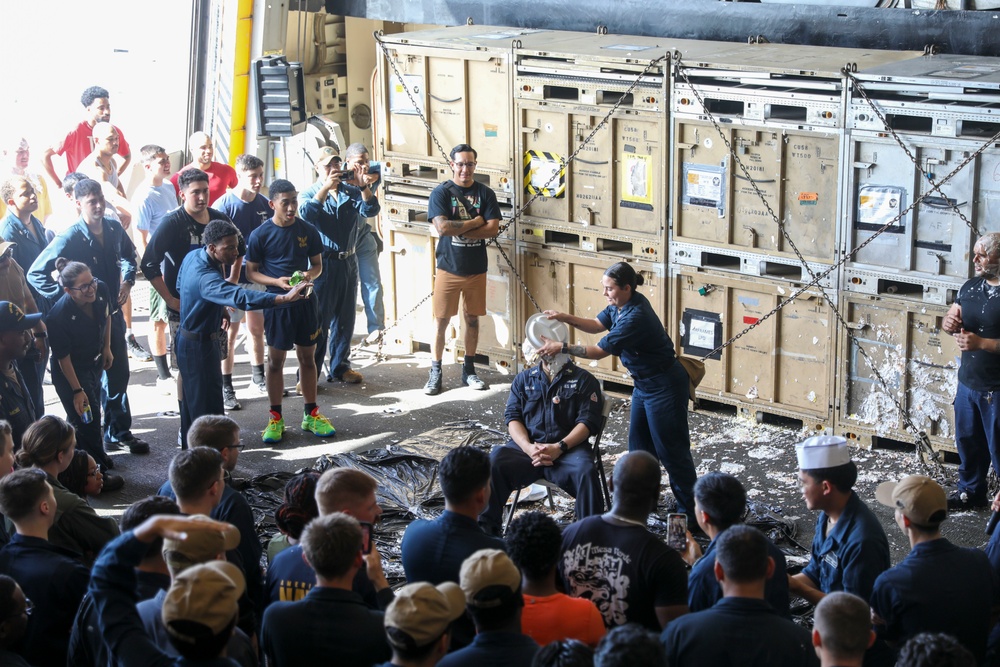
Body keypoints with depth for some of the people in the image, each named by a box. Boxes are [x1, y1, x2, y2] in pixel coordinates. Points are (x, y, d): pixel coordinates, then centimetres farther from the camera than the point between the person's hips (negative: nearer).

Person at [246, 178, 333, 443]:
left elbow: (318, 264, 9)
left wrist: (310, 275, -13)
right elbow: (251, 272, -3)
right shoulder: (260, 235, -8)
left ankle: (310, 414, 22)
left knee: (308, 357, 10)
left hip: (305, 301, 3)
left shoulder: (308, 231, 0)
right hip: (276, 303, -3)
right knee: (276, 360, 4)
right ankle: (275, 418, 14)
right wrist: (276, 282, -19)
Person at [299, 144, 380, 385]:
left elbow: (370, 210, -6)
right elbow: (306, 213, -22)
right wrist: (326, 187, -28)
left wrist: (364, 186, -22)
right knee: (319, 321, -5)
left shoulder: (351, 191, 8)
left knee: (345, 319, 13)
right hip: (323, 263, -5)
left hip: (348, 262, 5)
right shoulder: (311, 193, -1)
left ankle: (340, 367, 24)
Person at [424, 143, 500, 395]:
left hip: (476, 268, 2)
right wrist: (475, 222, -12)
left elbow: (493, 229, -9)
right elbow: (442, 227, -19)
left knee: (472, 319, 10)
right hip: (448, 268, -2)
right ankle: (435, 372, 10)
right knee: (441, 320, 2)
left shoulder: (485, 193, 1)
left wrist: (457, 230, -15)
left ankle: (469, 369, 23)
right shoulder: (441, 192, -5)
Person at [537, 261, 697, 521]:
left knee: (671, 450, -1)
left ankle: (690, 511, 10)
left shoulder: (636, 317, -30)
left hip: (664, 387, -10)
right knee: (638, 444, 17)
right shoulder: (621, 305, -1)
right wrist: (565, 318, -6)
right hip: (644, 383, 10)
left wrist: (562, 348, -20)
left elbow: (599, 351, -26)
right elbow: (597, 324, 8)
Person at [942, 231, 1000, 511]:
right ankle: (971, 492, 35)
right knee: (968, 442, 19)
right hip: (968, 381, 7)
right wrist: (949, 322, -8)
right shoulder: (971, 287, 6)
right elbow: (951, 319, 15)